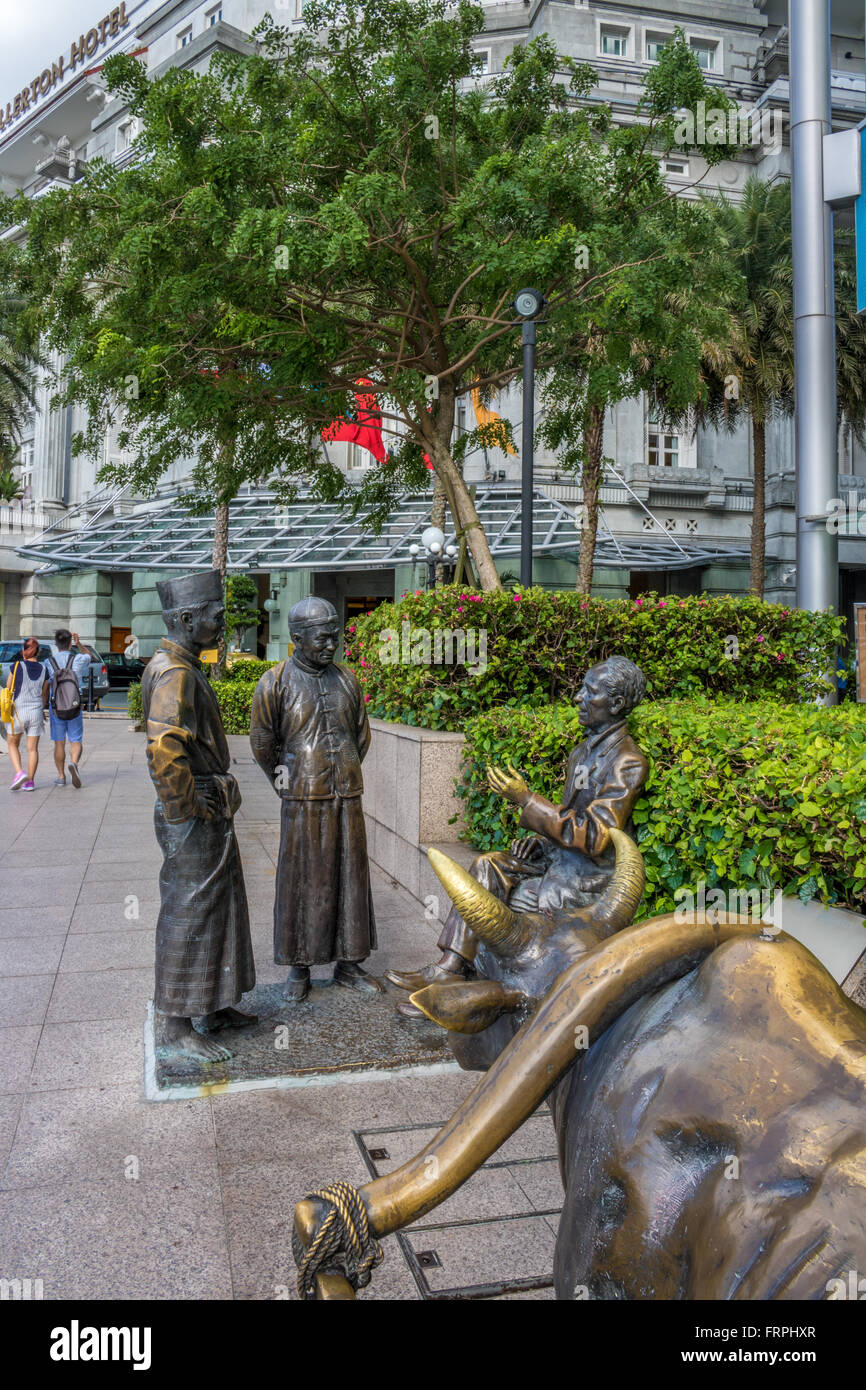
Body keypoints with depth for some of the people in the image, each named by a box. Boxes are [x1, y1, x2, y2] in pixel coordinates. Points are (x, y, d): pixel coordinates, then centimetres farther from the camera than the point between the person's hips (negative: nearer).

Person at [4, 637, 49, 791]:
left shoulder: (16, 666, -8)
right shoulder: (43, 670, 2)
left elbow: (8, 689, 0)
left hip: (18, 711, -2)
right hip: (36, 711, 2)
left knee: (13, 745, 14)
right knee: (33, 748, 8)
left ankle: (19, 773, -5)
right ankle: (30, 782, 7)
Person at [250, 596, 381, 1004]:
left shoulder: (347, 679, 7)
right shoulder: (275, 683, -5)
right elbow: (263, 744, 4)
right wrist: (288, 784, 10)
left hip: (348, 800, 4)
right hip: (304, 802, -4)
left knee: (350, 879, 9)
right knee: (302, 883, 4)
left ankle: (348, 963, 21)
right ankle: (299, 968, 17)